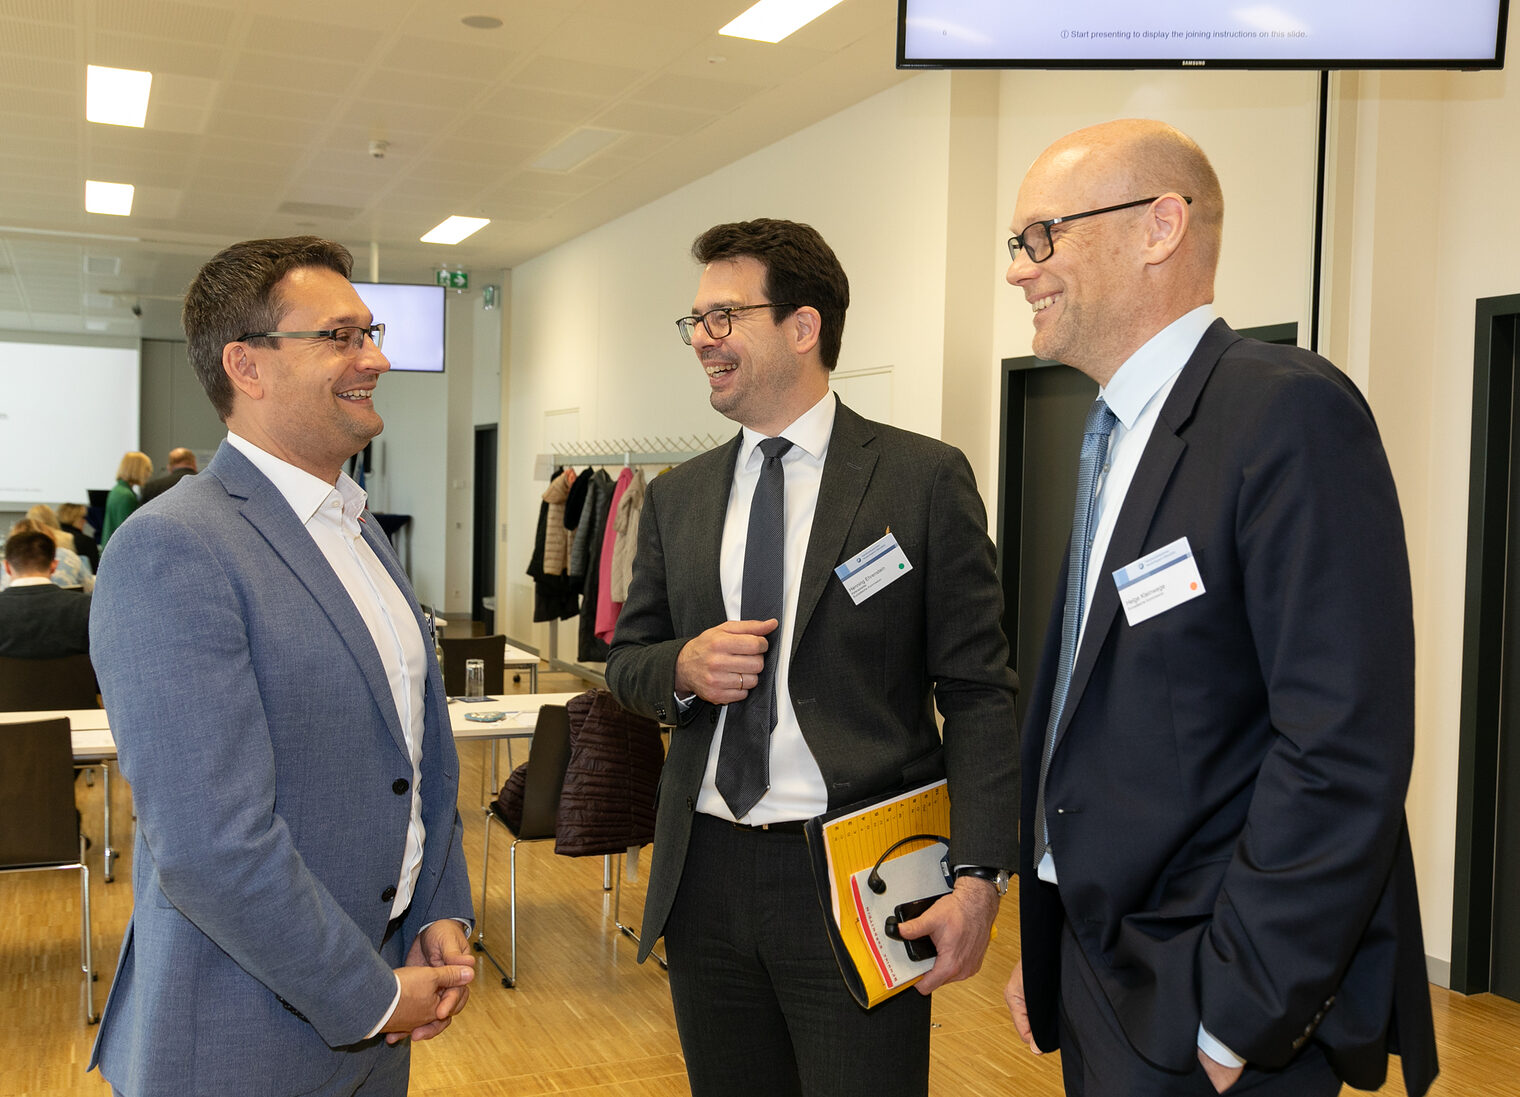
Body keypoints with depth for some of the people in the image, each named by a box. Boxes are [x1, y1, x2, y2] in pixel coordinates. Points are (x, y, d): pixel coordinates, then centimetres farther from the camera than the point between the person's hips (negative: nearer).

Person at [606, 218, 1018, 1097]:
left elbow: (978, 693, -7)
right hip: (708, 878, 5)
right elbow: (626, 660, 15)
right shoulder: (676, 498, 9)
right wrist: (682, 666, -9)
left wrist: (979, 876, -15)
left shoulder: (925, 478, -5)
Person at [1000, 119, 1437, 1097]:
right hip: (1100, 974, 8)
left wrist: (1239, 1018, -20)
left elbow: (1345, 751, -23)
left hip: (1214, 1012, -8)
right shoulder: (1116, 440, 11)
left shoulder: (1290, 412, -17)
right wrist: (1049, 947, 10)